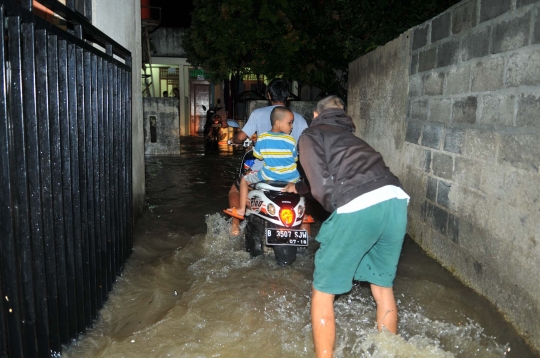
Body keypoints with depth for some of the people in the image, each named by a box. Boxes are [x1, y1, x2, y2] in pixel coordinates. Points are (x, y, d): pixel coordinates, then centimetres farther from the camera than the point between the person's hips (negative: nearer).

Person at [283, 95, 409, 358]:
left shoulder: (310, 135, 16)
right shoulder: (348, 136, 36)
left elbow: (322, 186, -1)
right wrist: (298, 187, 67)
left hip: (357, 207, -7)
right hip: (395, 200, 7)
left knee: (323, 290, 12)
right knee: (383, 287, 24)